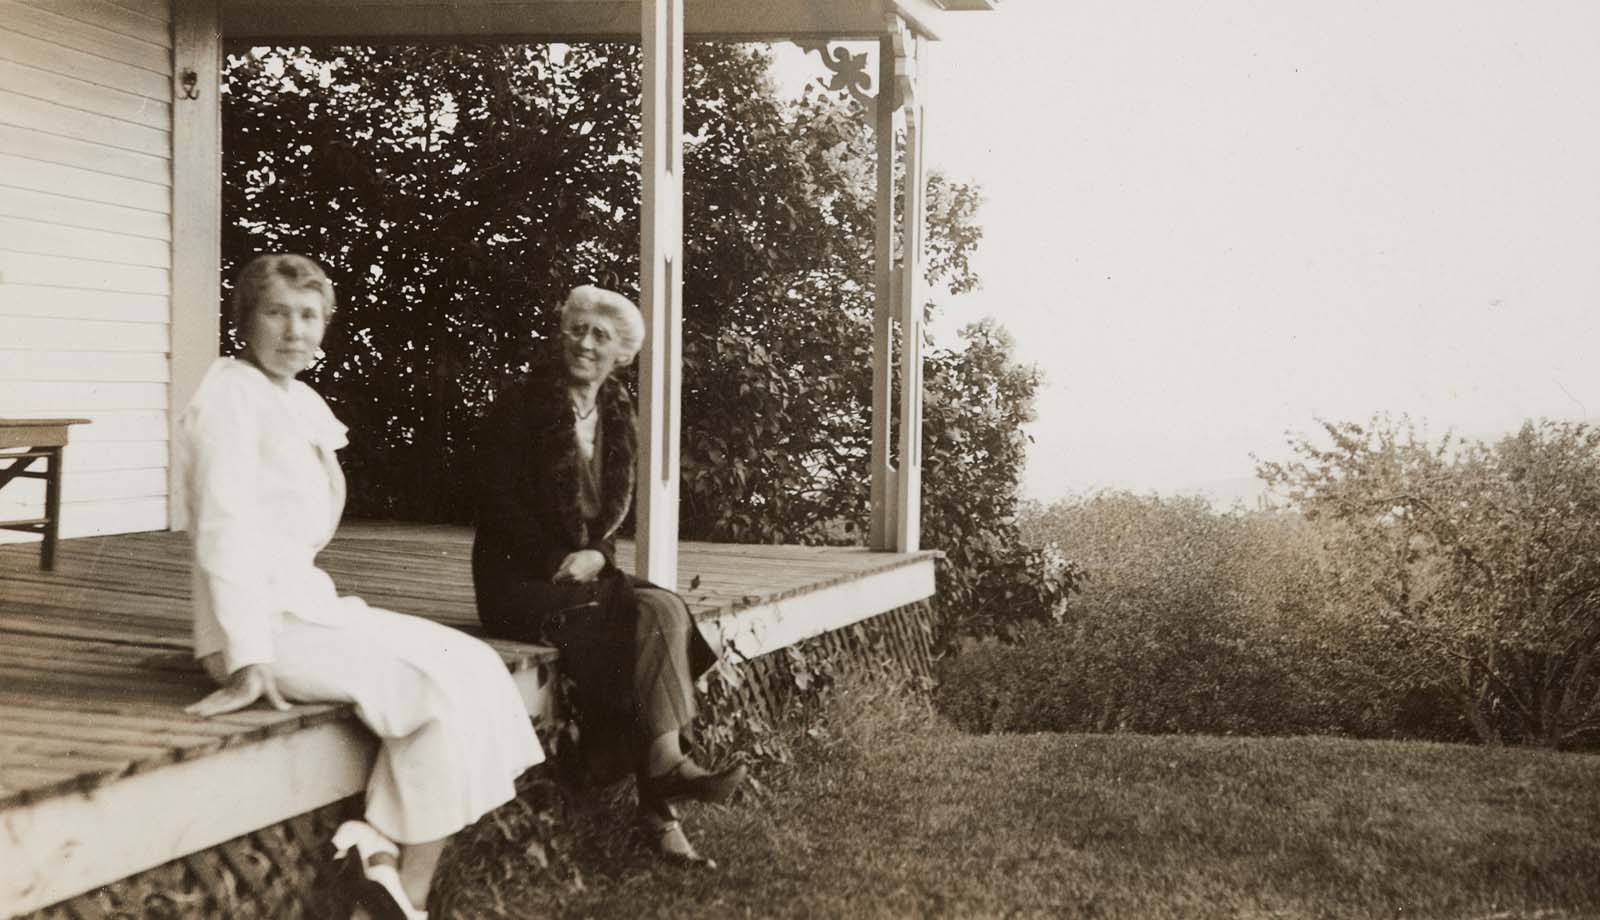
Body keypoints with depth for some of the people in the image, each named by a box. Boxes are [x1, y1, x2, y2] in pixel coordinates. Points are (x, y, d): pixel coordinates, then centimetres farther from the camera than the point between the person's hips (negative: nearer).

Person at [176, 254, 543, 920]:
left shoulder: (301, 403, 16)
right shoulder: (231, 394, -11)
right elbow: (225, 530, -18)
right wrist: (248, 660, -23)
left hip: (305, 606, 9)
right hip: (264, 623, -9)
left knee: (473, 664, -3)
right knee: (446, 686, -18)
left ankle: (382, 844, -12)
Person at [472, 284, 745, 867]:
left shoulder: (616, 415, 12)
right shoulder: (520, 407, -5)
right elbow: (500, 507, -8)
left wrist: (596, 554, -8)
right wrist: (562, 563, -15)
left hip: (588, 571, 5)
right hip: (519, 580, -5)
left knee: (665, 611, -26)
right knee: (648, 624, -28)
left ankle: (660, 768, -31)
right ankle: (664, 770, -26)